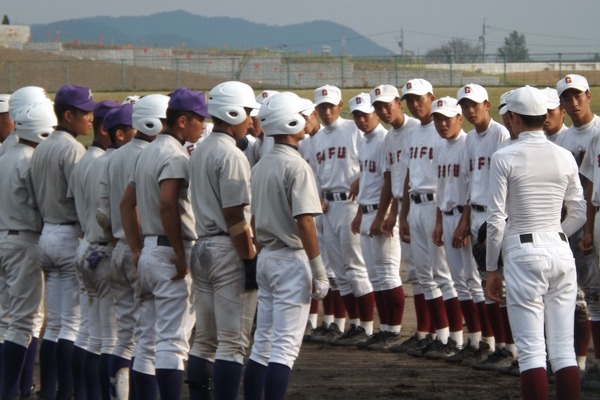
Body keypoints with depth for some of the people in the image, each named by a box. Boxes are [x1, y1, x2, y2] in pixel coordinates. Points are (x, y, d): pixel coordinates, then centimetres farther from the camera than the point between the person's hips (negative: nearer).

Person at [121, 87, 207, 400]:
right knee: (172, 341, -11)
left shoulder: (147, 153, 16)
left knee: (148, 340, 12)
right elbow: (168, 205, -25)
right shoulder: (175, 155, -13)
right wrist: (180, 255, -20)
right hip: (169, 253, -9)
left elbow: (127, 203, 19)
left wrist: (137, 250, 16)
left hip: (148, 253, 9)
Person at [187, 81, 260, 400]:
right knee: (232, 342, -5)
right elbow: (234, 217, -18)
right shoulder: (231, 155, -15)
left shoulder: (199, 152, 12)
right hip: (228, 251, -9)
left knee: (205, 338, 13)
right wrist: (250, 260, -15)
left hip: (202, 247, 9)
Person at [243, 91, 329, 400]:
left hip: (265, 258, 8)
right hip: (291, 259, -8)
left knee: (263, 342, 12)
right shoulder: (296, 167, -15)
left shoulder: (260, 166, 10)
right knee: (285, 345, -8)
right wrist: (319, 271, -15)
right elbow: (304, 222, -18)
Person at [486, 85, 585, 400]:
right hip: (561, 251, 4)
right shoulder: (564, 158, 4)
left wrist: (491, 268, 1)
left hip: (523, 253, -4)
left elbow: (497, 220, -8)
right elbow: (578, 215, 10)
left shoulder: (504, 158, -8)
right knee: (564, 348, 7)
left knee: (531, 350, -3)